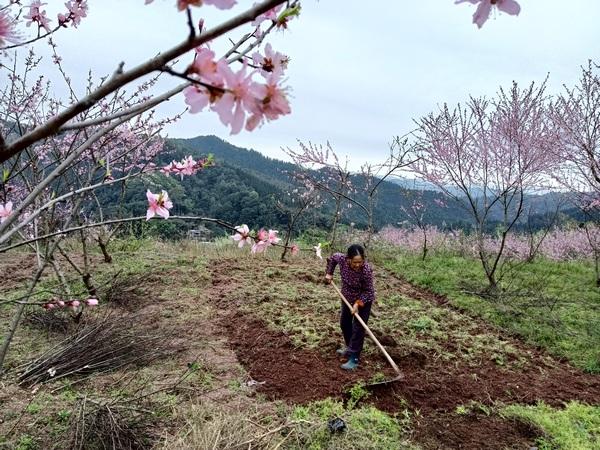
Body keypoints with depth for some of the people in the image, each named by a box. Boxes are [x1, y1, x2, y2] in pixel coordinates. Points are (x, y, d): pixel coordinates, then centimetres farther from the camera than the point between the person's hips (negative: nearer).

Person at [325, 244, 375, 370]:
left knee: (358, 328, -5)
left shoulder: (366, 270, -35)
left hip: (363, 300, -6)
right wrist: (329, 273, -3)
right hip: (347, 297, 6)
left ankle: (354, 358, 1)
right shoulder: (342, 259, -25)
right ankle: (350, 348, 40)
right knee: (344, 323, 20)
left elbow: (368, 291, -25)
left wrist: (358, 303, -33)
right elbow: (332, 258, 1)